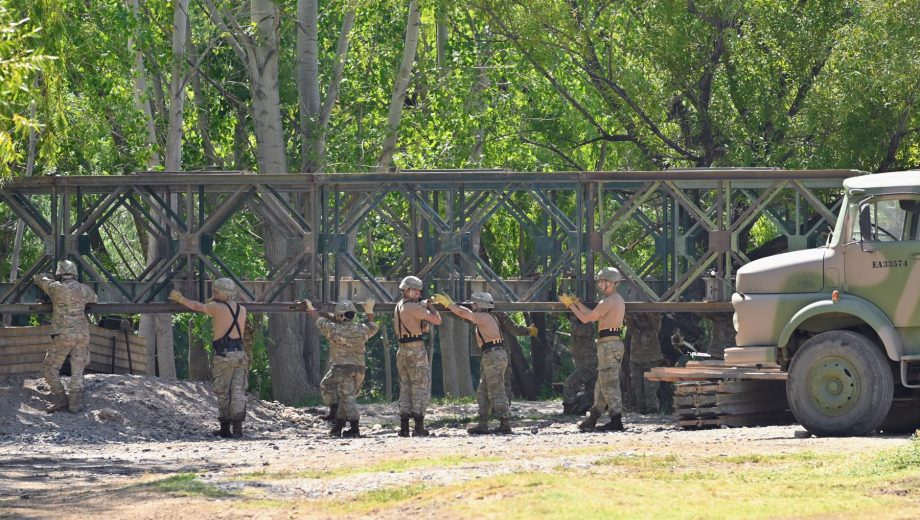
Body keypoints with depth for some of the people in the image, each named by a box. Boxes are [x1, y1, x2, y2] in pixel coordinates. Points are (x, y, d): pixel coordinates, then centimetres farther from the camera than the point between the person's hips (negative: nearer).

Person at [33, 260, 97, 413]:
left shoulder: (56, 288, -7)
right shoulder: (84, 290, 5)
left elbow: (39, 278, 11)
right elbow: (94, 298, 29)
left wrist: (54, 278, 29)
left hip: (63, 335, -4)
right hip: (83, 334, 4)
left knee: (49, 367, 8)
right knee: (77, 371, 9)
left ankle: (60, 399, 1)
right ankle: (75, 402, 3)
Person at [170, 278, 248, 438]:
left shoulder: (216, 307, -4)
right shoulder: (242, 310, 10)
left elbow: (196, 306, 13)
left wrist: (180, 299, 31)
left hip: (223, 355, -4)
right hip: (240, 353, 4)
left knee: (222, 392, 5)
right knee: (238, 391, 1)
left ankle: (225, 428, 9)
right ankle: (237, 426, -12)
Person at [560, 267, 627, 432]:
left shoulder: (608, 302, -15)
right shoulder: (618, 301, 17)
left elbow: (586, 318, -9)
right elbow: (593, 316, 21)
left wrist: (570, 304, 3)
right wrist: (576, 302, 23)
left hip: (608, 345, -10)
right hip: (614, 343, 10)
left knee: (609, 384, -8)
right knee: (602, 385, 13)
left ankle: (616, 420, -8)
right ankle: (592, 420, 18)